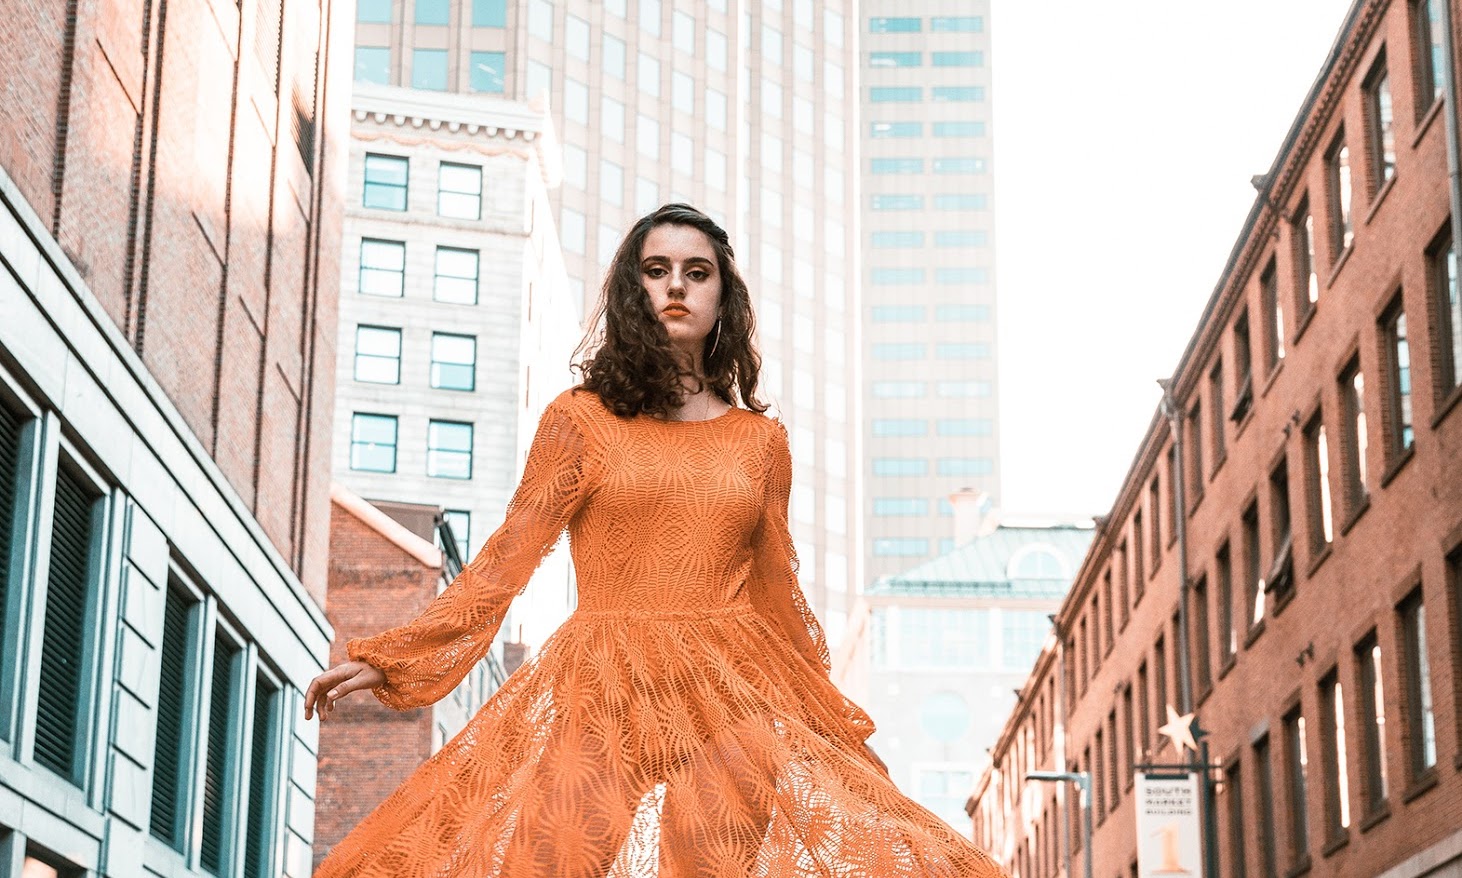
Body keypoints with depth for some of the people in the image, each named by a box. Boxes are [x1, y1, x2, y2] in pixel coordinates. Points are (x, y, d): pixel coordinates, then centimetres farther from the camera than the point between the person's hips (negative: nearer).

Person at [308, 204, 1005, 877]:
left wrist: (826, 720, 17)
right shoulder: (579, 419, 7)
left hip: (732, 696, 2)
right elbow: (507, 558, 5)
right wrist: (390, 658, -1)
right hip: (605, 694, -2)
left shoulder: (762, 440, 13)